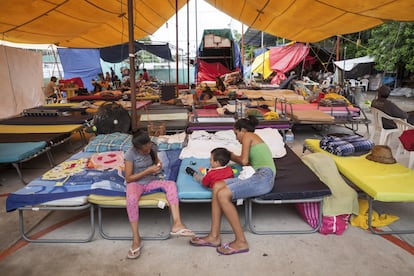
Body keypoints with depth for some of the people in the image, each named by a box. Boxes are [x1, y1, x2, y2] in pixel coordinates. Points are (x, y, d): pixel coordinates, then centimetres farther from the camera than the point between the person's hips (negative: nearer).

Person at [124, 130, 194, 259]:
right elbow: (128, 178, -14)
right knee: (131, 199, -39)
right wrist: (147, 171, -22)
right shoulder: (130, 154, -17)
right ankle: (136, 239, -26)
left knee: (171, 184, -26)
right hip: (136, 183, -4)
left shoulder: (152, 147, -4)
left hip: (151, 181, 4)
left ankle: (177, 224, -35)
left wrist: (159, 164, -7)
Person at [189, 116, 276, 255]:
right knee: (217, 186, -5)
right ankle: (214, 236, -6)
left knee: (223, 195, -22)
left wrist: (233, 157, 16)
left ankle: (241, 242, -14)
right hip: (260, 176, 9)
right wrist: (234, 157, 23)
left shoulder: (247, 135, 5)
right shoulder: (255, 138, 32)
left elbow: (244, 161, -3)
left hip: (264, 177, -9)